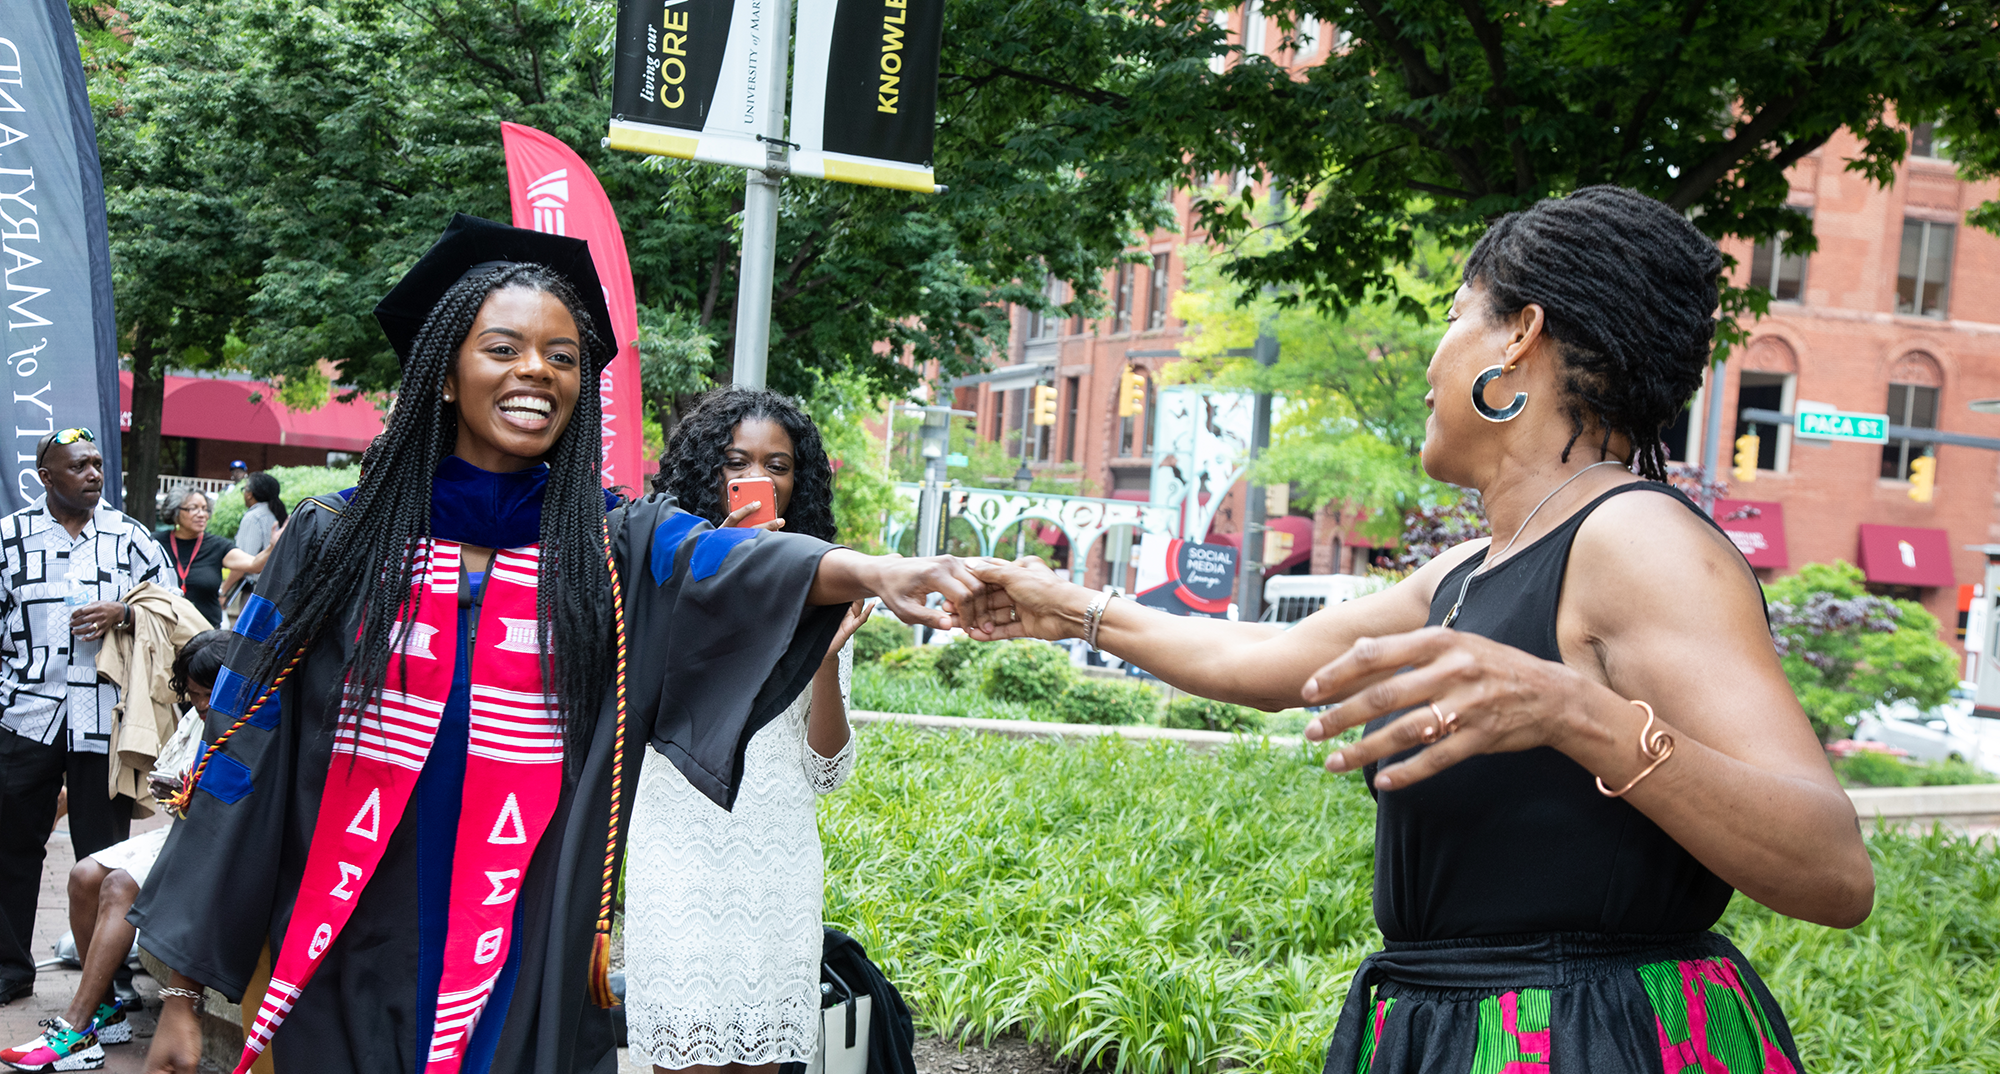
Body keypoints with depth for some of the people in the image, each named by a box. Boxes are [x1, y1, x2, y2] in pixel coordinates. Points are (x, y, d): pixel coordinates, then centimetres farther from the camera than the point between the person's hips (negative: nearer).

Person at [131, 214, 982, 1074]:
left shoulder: (620, 549, 0)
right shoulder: (333, 543, 0)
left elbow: (746, 566, -22)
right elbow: (240, 764, 1)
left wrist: (867, 572, -44)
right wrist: (182, 991, -2)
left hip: (529, 982, 0)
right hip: (345, 976, 0)